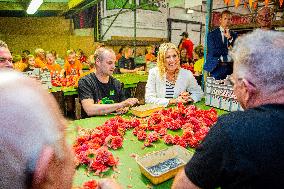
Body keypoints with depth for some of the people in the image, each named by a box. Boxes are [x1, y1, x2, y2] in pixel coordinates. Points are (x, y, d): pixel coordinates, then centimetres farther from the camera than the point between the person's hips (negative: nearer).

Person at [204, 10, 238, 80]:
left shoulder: (234, 35, 13)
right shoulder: (212, 34, 2)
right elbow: (212, 51, -10)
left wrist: (230, 38, -8)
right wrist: (228, 49, -4)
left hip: (231, 67, 3)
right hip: (217, 66, -3)